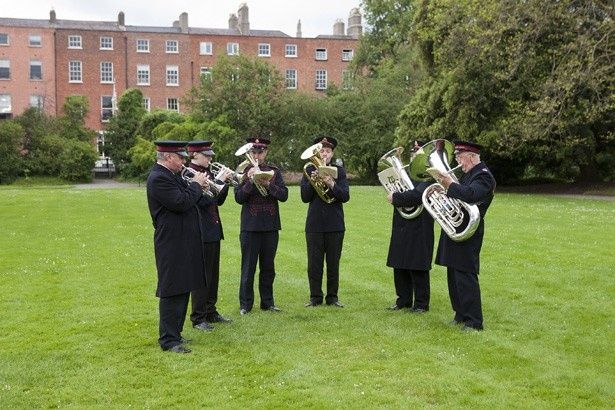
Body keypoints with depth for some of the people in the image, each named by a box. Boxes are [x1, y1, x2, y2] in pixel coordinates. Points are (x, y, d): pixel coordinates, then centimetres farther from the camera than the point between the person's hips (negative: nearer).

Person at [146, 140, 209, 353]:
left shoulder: (171, 176, 15)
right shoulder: (158, 178, -17)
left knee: (182, 290, 15)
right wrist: (196, 185, -11)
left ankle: (174, 333, 25)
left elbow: (185, 199, 21)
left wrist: (196, 186, 4)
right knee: (172, 292, -5)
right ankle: (168, 340, 1)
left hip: (182, 243, 10)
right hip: (172, 244, -10)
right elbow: (181, 203, -25)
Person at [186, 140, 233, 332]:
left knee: (213, 274, 15)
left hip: (213, 230, 9)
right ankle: (198, 318, 6)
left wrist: (225, 182, 1)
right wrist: (218, 181, -17)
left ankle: (211, 312, 26)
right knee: (201, 275, -3)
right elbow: (203, 200, -23)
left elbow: (218, 200, 15)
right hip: (200, 232, -9)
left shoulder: (208, 173, 13)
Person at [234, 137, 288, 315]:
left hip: (271, 226, 2)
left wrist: (267, 183, -18)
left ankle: (267, 302, 20)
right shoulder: (243, 171, 1)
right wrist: (250, 181, -20)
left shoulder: (274, 171, 6)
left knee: (268, 267, 10)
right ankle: (245, 304, 11)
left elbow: (284, 195, -4)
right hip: (250, 226, -2)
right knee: (248, 267, 3)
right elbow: (239, 198, -7)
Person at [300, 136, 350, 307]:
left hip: (335, 224, 0)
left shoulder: (339, 170, 5)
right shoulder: (309, 170, 6)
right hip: (314, 225, 0)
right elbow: (305, 197, 0)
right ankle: (315, 297, 13)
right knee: (314, 264, 2)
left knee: (333, 263, 5)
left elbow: (345, 196, -6)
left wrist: (330, 183, -20)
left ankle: (332, 297, 15)